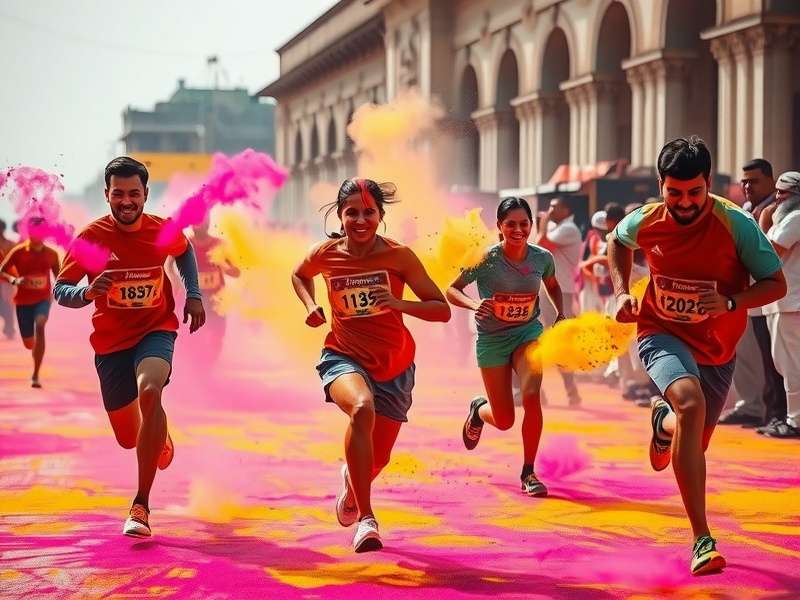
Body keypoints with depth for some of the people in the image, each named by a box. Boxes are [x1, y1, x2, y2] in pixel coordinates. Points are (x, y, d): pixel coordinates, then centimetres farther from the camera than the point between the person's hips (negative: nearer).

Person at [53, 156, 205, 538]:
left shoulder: (164, 231, -8)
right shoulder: (91, 237, -13)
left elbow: (185, 252, 16)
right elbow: (60, 291, -10)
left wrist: (194, 295, 5)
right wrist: (87, 292, -32)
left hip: (156, 330, -1)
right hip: (111, 341, 1)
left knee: (149, 392, -34)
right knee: (128, 438, 10)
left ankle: (141, 506, -30)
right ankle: (160, 437, 53)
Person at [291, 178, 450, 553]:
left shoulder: (398, 256, -13)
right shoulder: (325, 255, -8)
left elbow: (442, 310, -13)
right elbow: (299, 275, 17)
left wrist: (402, 304, -29)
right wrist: (310, 306, -1)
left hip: (393, 366, 1)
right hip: (344, 356, -1)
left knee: (378, 460, 12)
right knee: (362, 408, -36)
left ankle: (351, 483, 53)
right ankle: (366, 519, -30)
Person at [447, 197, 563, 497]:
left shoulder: (542, 257, -7)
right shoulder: (486, 259, -17)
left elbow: (553, 286, 15)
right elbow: (451, 289, -9)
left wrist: (560, 314, -2)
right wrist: (473, 304, -28)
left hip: (529, 333, 2)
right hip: (492, 339, -1)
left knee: (531, 396, -24)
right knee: (504, 421, 2)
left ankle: (528, 473, -8)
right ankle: (478, 409, 42)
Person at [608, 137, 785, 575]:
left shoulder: (737, 224, -19)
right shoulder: (645, 222, -12)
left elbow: (776, 284, -12)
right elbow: (617, 241, 13)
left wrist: (732, 302, -30)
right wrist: (622, 291, 0)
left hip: (716, 349, 2)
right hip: (662, 335, -2)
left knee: (694, 442, 14)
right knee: (691, 405, -33)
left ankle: (663, 422, 56)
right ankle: (702, 539, -32)